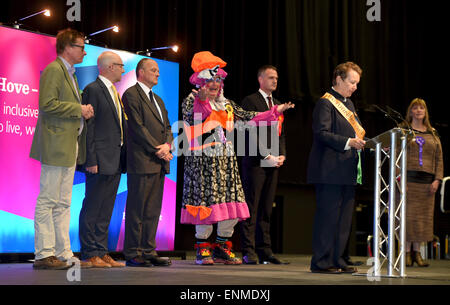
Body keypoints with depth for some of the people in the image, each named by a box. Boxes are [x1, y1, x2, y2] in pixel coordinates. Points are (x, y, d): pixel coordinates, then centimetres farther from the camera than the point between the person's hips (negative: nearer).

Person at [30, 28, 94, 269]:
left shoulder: (69, 73, 22)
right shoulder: (54, 70, -9)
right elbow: (47, 105, -19)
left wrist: (83, 112, 10)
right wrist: (79, 109, -13)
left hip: (70, 147, 10)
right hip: (55, 145, -10)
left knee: (63, 204, 10)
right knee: (47, 201, -6)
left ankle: (63, 253, 12)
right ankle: (44, 254, -4)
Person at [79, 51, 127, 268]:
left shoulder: (114, 93, 19)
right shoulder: (93, 90, -8)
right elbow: (88, 127, -13)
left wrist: (122, 159, 13)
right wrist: (91, 160, -18)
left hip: (115, 161, 9)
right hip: (100, 160, -9)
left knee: (106, 210, 11)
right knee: (92, 209, -3)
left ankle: (102, 252, 15)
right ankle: (89, 254, 0)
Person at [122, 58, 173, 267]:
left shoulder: (158, 99, 24)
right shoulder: (131, 94, -4)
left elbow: (167, 128, 20)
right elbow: (137, 127, -12)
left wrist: (167, 145, -2)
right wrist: (157, 150, -13)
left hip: (159, 163, 8)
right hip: (142, 161, -8)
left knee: (153, 210, 8)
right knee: (136, 209, -4)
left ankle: (148, 250, 13)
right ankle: (132, 253, -1)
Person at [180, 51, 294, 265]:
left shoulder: (227, 105, 19)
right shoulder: (191, 101, 0)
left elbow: (250, 118, 17)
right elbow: (192, 119, -20)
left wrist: (275, 111, 11)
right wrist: (202, 100, -35)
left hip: (226, 161, 6)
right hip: (203, 161, -6)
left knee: (231, 204, 1)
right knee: (206, 202, -7)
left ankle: (223, 248, 12)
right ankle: (203, 248, 4)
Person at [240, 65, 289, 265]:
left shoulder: (278, 104, 20)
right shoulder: (250, 101, -3)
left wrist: (282, 155, 2)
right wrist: (267, 156, -15)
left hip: (273, 163, 7)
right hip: (255, 162, -7)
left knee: (266, 209, 7)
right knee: (251, 208, -5)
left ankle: (264, 250, 9)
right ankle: (248, 251, -3)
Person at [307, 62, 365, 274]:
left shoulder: (348, 104, 22)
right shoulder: (325, 103, -8)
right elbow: (321, 133, -18)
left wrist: (362, 142, 6)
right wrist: (348, 142, -24)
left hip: (347, 171, 10)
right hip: (330, 171, -9)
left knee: (344, 218, 10)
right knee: (327, 216, -7)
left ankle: (336, 260, 17)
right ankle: (321, 262, -2)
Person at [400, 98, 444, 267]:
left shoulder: (433, 134, 16)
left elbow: (439, 158, 13)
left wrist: (437, 179, 1)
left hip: (427, 181, 3)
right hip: (409, 178, -3)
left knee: (423, 216, 1)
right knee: (408, 214, -6)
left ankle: (417, 252, 9)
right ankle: (407, 252, 1)